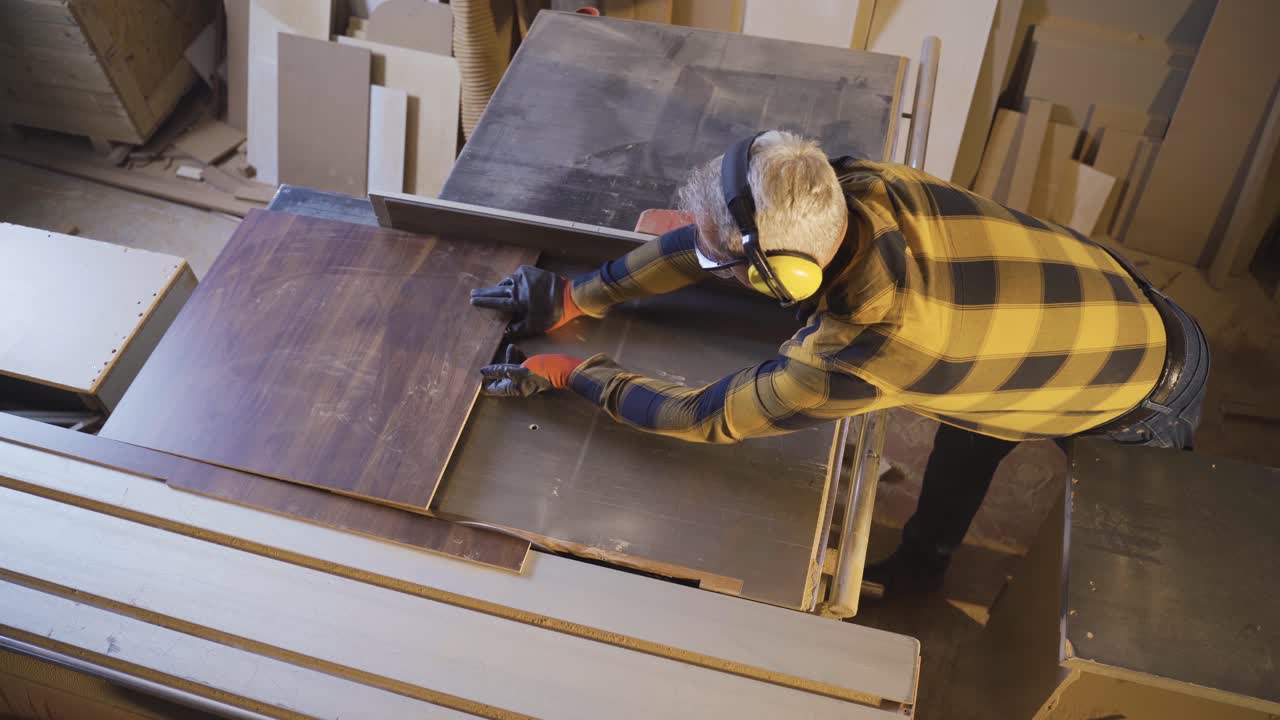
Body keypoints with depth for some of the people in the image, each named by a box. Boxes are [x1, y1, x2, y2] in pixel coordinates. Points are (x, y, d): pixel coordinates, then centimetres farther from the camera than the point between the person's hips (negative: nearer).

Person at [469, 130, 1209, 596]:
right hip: (1115, 302, 8)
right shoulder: (851, 187, -25)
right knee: (971, 428, 28)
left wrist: (572, 374, -18)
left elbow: (705, 417, -27)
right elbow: (701, 244, -11)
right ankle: (918, 565, 51)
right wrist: (578, 297, -8)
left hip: (1149, 387, -7)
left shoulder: (855, 359, -42)